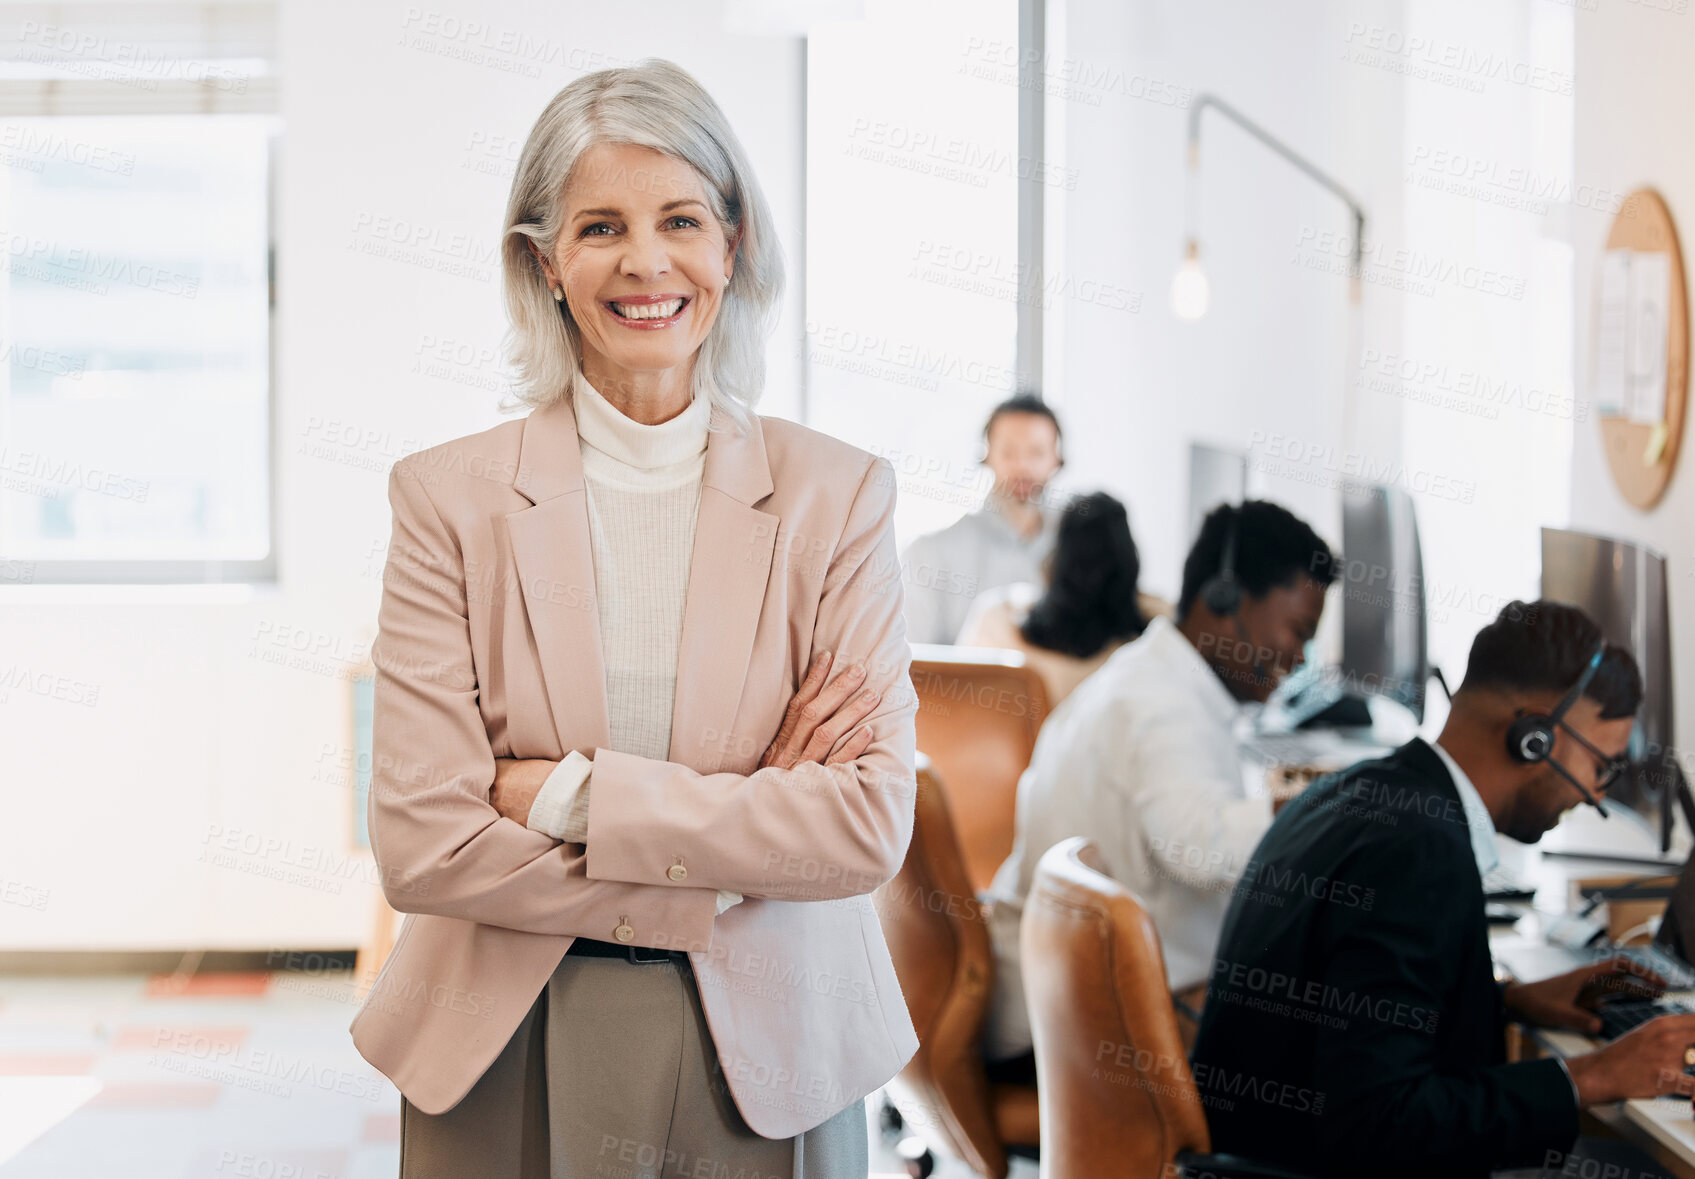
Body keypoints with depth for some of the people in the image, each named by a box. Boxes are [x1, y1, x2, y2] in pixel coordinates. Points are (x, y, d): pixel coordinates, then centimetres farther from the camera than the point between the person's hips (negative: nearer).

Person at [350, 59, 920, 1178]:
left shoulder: (838, 494, -3)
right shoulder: (451, 497, -4)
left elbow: (872, 827, -11)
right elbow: (422, 843, -12)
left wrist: (565, 794, -16)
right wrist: (745, 832, -15)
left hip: (772, 1056, 1)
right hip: (511, 1067, 0)